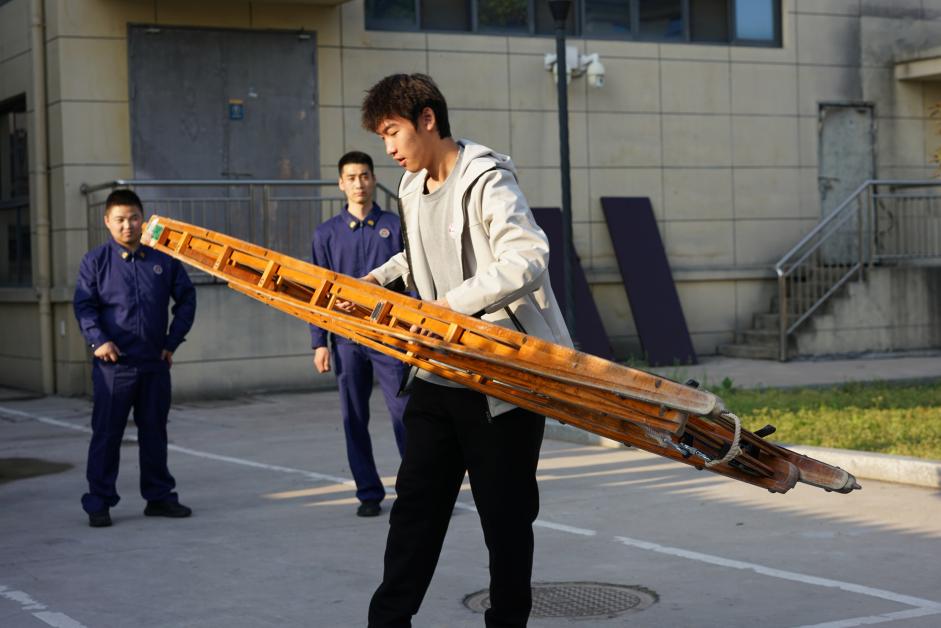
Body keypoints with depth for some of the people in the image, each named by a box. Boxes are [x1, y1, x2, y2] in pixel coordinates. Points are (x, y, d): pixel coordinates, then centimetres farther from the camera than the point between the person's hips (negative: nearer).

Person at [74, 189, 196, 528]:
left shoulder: (163, 259, 7)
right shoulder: (95, 261, 1)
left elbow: (186, 299, 13)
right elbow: (84, 305, -2)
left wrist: (173, 341, 6)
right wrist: (98, 340, -16)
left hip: (155, 363, 3)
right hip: (113, 363, -2)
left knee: (154, 432, 11)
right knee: (106, 434, 0)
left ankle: (159, 496, 22)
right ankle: (99, 502, 7)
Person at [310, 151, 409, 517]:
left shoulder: (395, 226, 4)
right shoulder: (327, 233, 8)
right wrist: (319, 342, 3)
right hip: (347, 338, 2)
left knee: (403, 412, -7)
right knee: (354, 418, 6)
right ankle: (369, 493, 15)